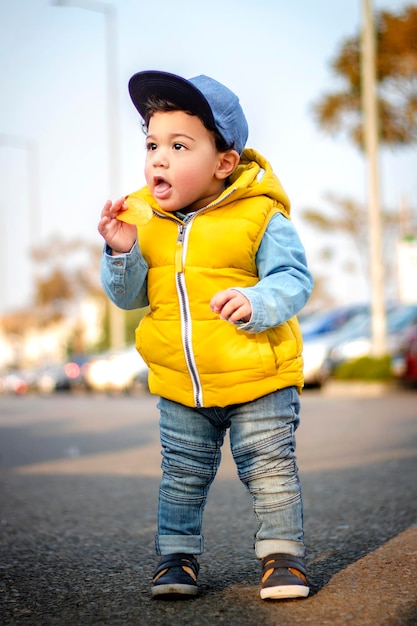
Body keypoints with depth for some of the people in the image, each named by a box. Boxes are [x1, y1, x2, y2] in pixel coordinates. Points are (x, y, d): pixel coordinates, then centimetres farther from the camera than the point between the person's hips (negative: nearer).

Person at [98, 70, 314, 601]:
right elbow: (129, 296, 4)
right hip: (179, 386, 4)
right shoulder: (144, 218, -1)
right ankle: (177, 556, 30)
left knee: (271, 472, 5)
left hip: (257, 379, -4)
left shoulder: (260, 217, -14)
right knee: (182, 476, 15)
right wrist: (121, 252, -15)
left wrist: (258, 302, -34)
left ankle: (282, 556, 21)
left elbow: (293, 279, -14)